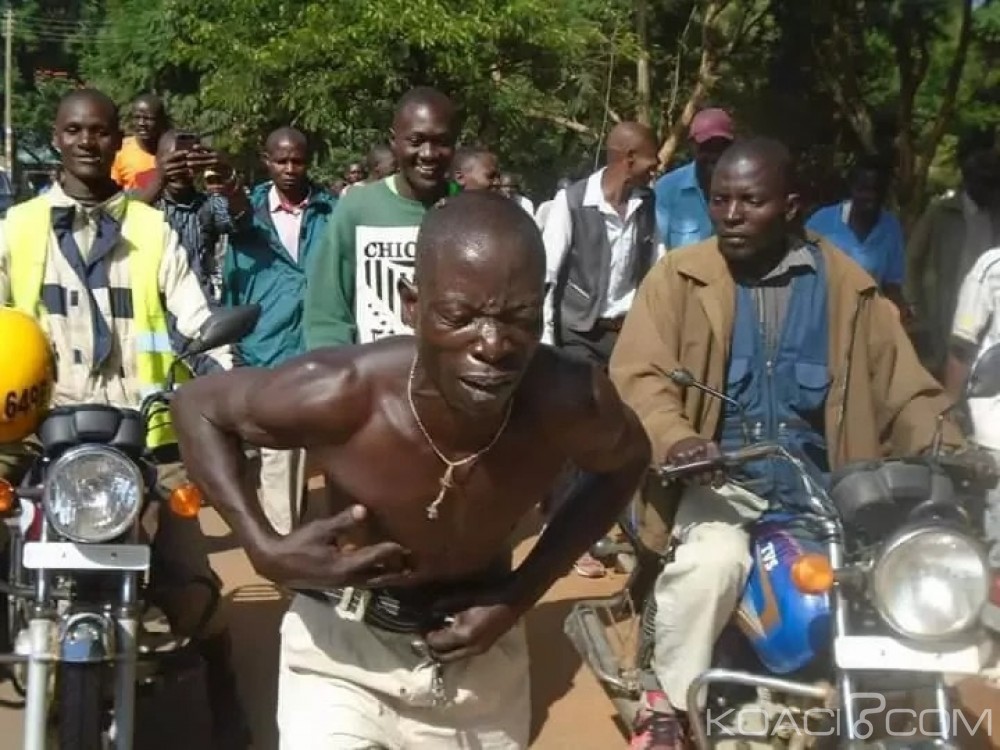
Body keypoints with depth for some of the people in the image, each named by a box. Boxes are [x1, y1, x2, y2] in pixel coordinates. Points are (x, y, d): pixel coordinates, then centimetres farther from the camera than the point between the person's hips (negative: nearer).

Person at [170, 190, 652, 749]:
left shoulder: (570, 403, -27)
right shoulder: (341, 395, -32)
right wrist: (265, 550, -25)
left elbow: (628, 463, -3)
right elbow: (198, 406, -12)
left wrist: (521, 594, -11)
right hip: (344, 648, -2)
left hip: (480, 649, 2)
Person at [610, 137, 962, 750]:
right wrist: (675, 439, -29)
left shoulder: (848, 287, 7)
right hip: (718, 478, -2)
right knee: (712, 562, -32)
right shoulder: (679, 277, 0)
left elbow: (904, 388, 6)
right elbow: (638, 375, -10)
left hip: (821, 484, 3)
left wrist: (950, 454, -11)